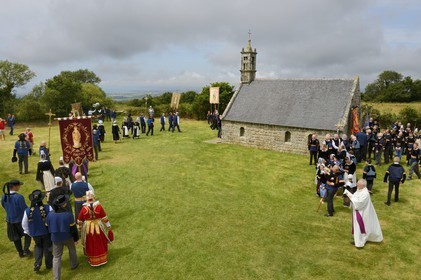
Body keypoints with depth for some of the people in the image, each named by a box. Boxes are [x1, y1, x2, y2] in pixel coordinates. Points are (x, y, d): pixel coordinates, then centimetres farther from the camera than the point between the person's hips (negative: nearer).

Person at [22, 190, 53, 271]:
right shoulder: (48, 208, -23)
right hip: (47, 232, -1)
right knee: (47, 247, 19)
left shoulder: (27, 211, -16)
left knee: (38, 246, 27)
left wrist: (29, 233, 11)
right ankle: (49, 264, 34)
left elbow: (24, 224, -3)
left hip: (35, 234, 1)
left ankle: (37, 263, 17)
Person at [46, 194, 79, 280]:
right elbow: (73, 228, -15)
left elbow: (48, 227, 1)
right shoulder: (68, 214, -24)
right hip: (68, 237, -2)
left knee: (56, 257, 13)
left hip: (56, 239, 2)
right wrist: (76, 238, 1)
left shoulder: (50, 214, -14)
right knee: (72, 250, 27)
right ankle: (74, 265, 48)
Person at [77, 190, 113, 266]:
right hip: (99, 228, 0)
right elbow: (105, 218, -11)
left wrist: (79, 228, 14)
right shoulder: (99, 206, -19)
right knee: (100, 244, 20)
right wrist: (108, 226, 3)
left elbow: (79, 221, -4)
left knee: (91, 245, 20)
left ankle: (93, 260, 35)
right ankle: (102, 259, 34)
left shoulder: (84, 208, -17)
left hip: (88, 229, 0)